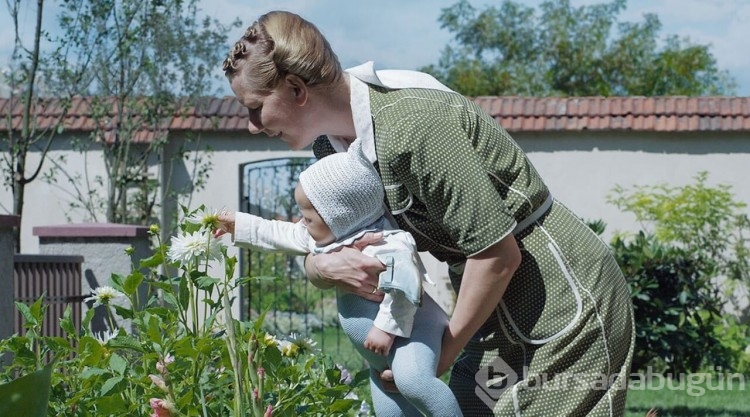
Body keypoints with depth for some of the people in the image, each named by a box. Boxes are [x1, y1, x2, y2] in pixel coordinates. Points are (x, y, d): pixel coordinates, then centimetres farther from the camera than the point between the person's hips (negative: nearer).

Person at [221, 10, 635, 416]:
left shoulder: (408, 125, -27)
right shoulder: (331, 143, 1)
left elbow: (499, 254, -25)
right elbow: (315, 254, 9)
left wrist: (443, 353, -13)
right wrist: (327, 267, -17)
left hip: (562, 305, -9)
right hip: (501, 310, 9)